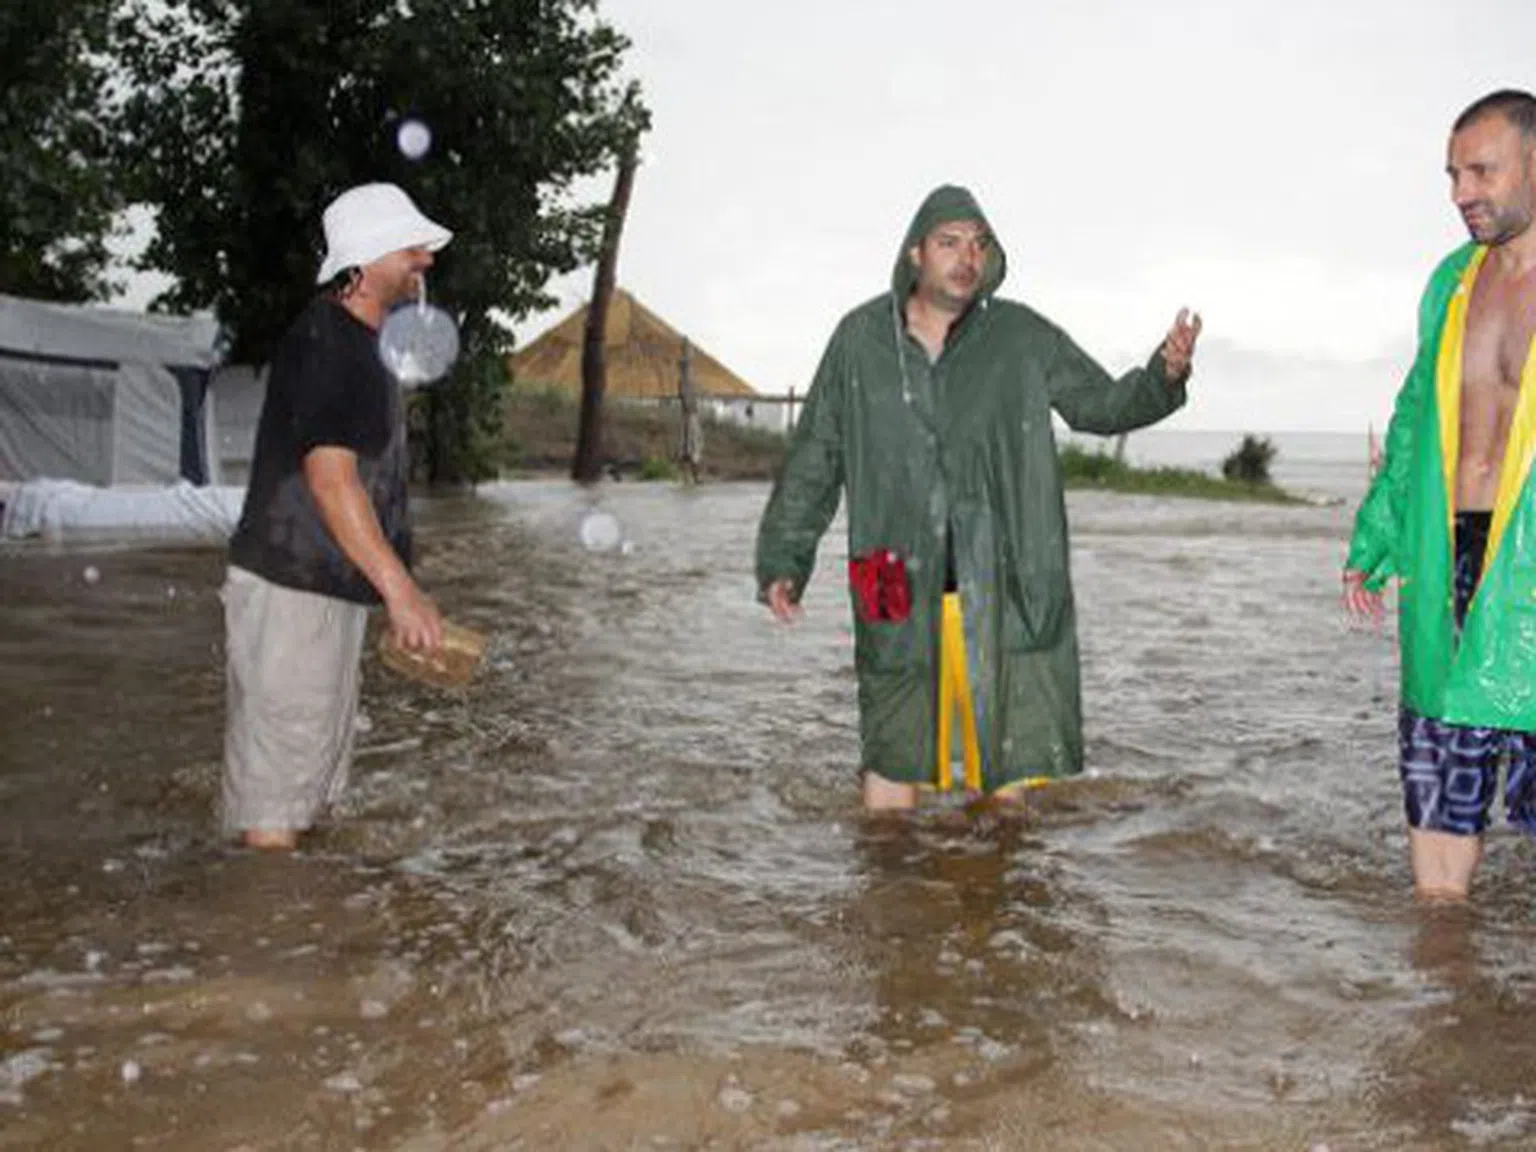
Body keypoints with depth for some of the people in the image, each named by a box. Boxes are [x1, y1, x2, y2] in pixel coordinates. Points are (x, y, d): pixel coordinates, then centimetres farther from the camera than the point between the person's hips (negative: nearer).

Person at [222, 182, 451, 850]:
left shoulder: (358, 343, 16)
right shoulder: (322, 339, -15)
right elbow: (329, 475, -24)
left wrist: (395, 592, 21)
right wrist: (401, 589, -27)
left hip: (333, 591, 10)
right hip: (290, 592, -10)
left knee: (318, 761, 16)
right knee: (277, 766, -5)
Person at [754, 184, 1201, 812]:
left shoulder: (1022, 336, 4)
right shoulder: (861, 338, 5)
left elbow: (1099, 403, 13)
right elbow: (813, 459, 10)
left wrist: (1164, 375, -8)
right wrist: (782, 560, 6)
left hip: (1004, 590, 0)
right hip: (900, 591, 0)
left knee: (1013, 764, 3)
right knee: (891, 757, 6)